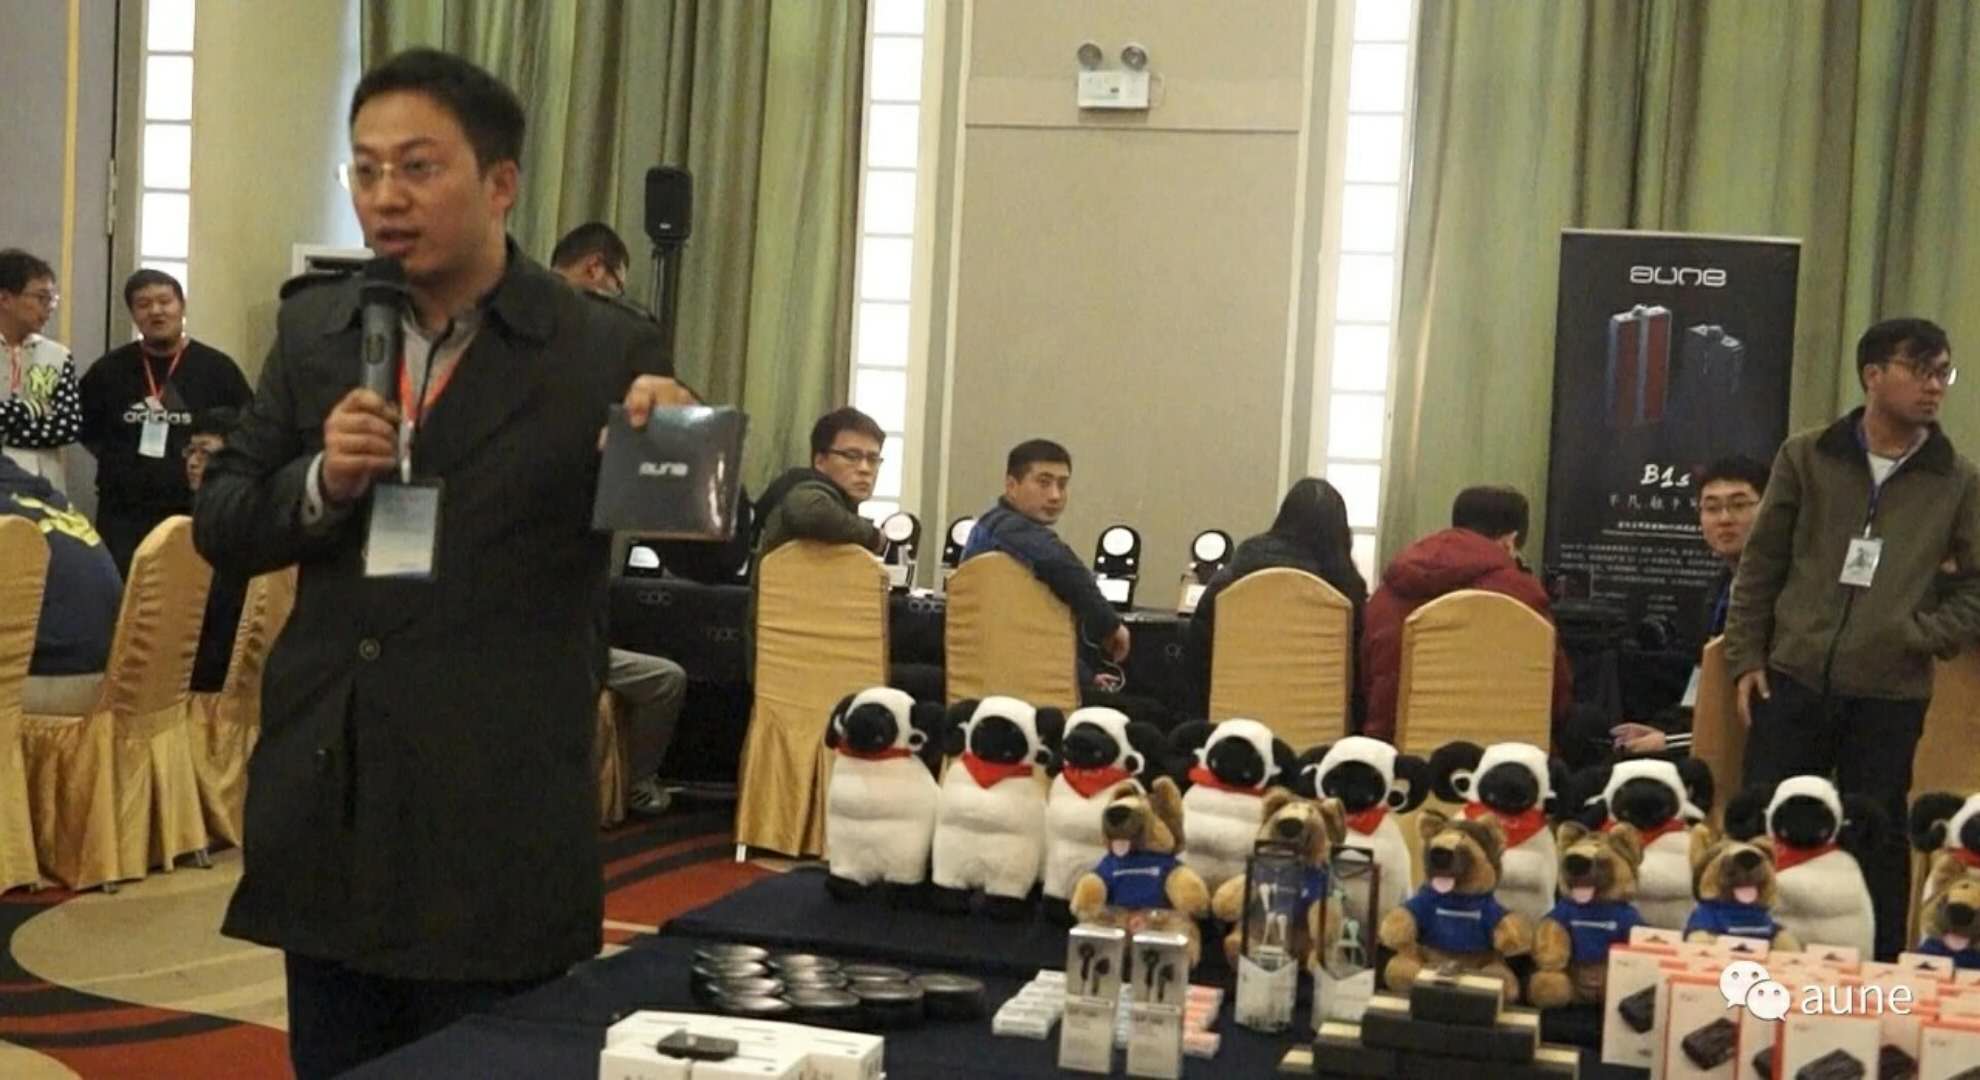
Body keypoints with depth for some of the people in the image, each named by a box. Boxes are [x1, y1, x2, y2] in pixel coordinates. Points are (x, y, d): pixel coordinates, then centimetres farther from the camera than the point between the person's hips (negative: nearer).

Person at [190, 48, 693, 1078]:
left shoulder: (603, 353, -7)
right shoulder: (313, 329, 6)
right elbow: (218, 526, 9)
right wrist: (319, 483, -11)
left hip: (498, 823, -4)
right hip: (329, 805, 5)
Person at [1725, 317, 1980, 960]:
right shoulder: (1805, 458, 3)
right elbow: (1760, 567, 7)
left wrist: (1920, 636, -8)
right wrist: (1745, 658, 2)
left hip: (1890, 696, 0)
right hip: (1793, 680, 0)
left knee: (1876, 845, 6)